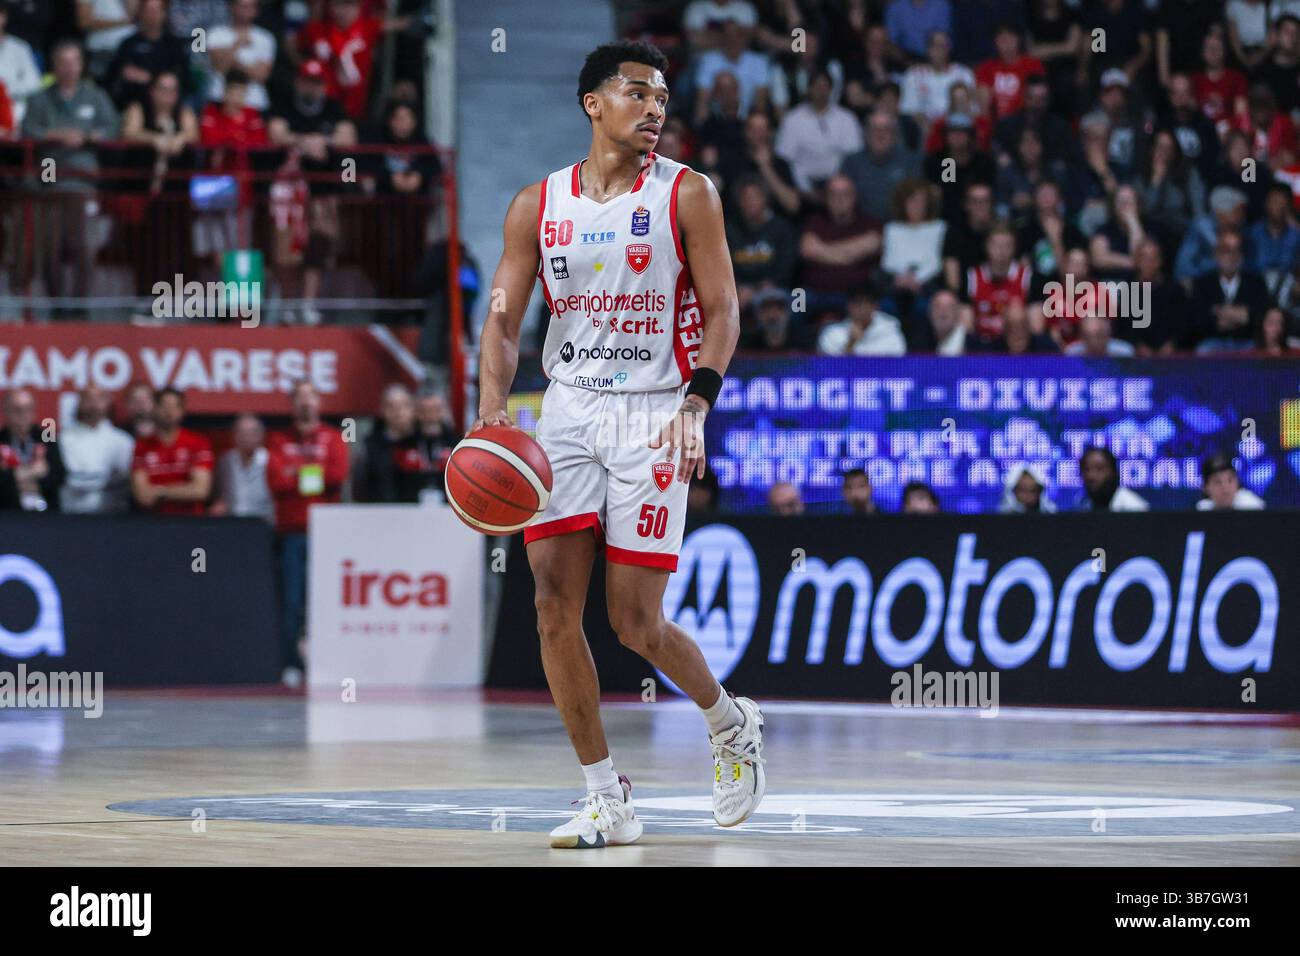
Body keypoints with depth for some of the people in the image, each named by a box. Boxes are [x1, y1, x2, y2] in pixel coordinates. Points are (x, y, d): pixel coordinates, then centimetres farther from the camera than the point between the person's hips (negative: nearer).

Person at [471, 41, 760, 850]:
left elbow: (721, 309, -4)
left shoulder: (687, 195, -2)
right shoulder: (538, 205, 5)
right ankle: (607, 800, 2)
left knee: (637, 621, -6)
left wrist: (696, 405, -19)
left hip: (653, 415, -3)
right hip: (569, 410, 3)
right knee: (554, 606, -6)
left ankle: (732, 723, 25)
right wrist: (493, 414, -12)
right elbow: (505, 321, 5)